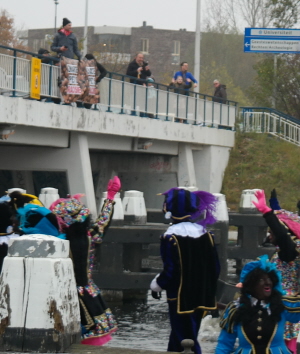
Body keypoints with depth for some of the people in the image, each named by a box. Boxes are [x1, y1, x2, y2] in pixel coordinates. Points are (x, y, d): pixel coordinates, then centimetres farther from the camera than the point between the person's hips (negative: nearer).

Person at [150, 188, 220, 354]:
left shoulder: (171, 238, -18)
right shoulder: (205, 234, 2)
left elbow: (170, 272, -18)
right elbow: (215, 268, 6)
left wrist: (156, 285, 1)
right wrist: (208, 291, 19)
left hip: (180, 299, -7)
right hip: (201, 298, 7)